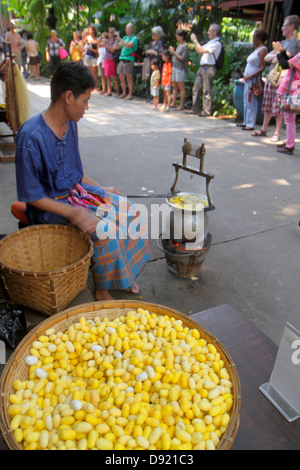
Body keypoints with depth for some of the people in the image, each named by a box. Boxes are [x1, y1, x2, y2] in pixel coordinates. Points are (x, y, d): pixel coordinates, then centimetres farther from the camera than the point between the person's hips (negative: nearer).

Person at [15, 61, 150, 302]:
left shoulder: (70, 124, 2)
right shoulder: (31, 137, -23)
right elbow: (31, 195, -19)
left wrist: (101, 189, 8)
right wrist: (71, 212, -28)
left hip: (75, 190, 8)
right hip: (50, 204, -8)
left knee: (128, 210, -5)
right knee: (103, 227, -25)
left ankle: (124, 275, 11)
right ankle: (102, 289, -1)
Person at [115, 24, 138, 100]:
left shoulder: (134, 38, -3)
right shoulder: (125, 37, 19)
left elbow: (128, 45, -18)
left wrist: (119, 39, -15)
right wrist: (116, 39, 5)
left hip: (128, 60, -7)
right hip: (122, 59, 7)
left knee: (129, 78, -6)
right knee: (121, 78, 8)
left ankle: (130, 94, -1)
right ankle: (124, 93, 18)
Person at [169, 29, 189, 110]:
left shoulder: (185, 46, -9)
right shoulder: (179, 44, 16)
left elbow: (183, 58, -17)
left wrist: (174, 53, -15)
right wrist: (172, 50, 5)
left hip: (180, 68, -9)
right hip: (174, 67, 9)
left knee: (181, 87, -5)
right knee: (175, 87, 10)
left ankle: (182, 105, -1)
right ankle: (173, 103, 15)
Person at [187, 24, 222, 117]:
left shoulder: (217, 44, -10)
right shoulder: (210, 42, 20)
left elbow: (202, 50, -18)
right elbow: (198, 51, 24)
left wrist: (195, 40, -9)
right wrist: (194, 41, 12)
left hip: (209, 68, -9)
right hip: (202, 67, 9)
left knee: (207, 91, -6)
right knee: (196, 88, 10)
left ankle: (206, 111, -1)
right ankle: (195, 109, 17)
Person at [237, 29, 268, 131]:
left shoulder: (262, 50, -11)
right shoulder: (257, 49, 18)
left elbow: (262, 68, -18)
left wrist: (250, 76, -22)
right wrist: (246, 75, 12)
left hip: (254, 79, -10)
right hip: (248, 78, 10)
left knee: (251, 102, -8)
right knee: (246, 102, 13)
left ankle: (250, 124, -5)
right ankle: (246, 122, 22)